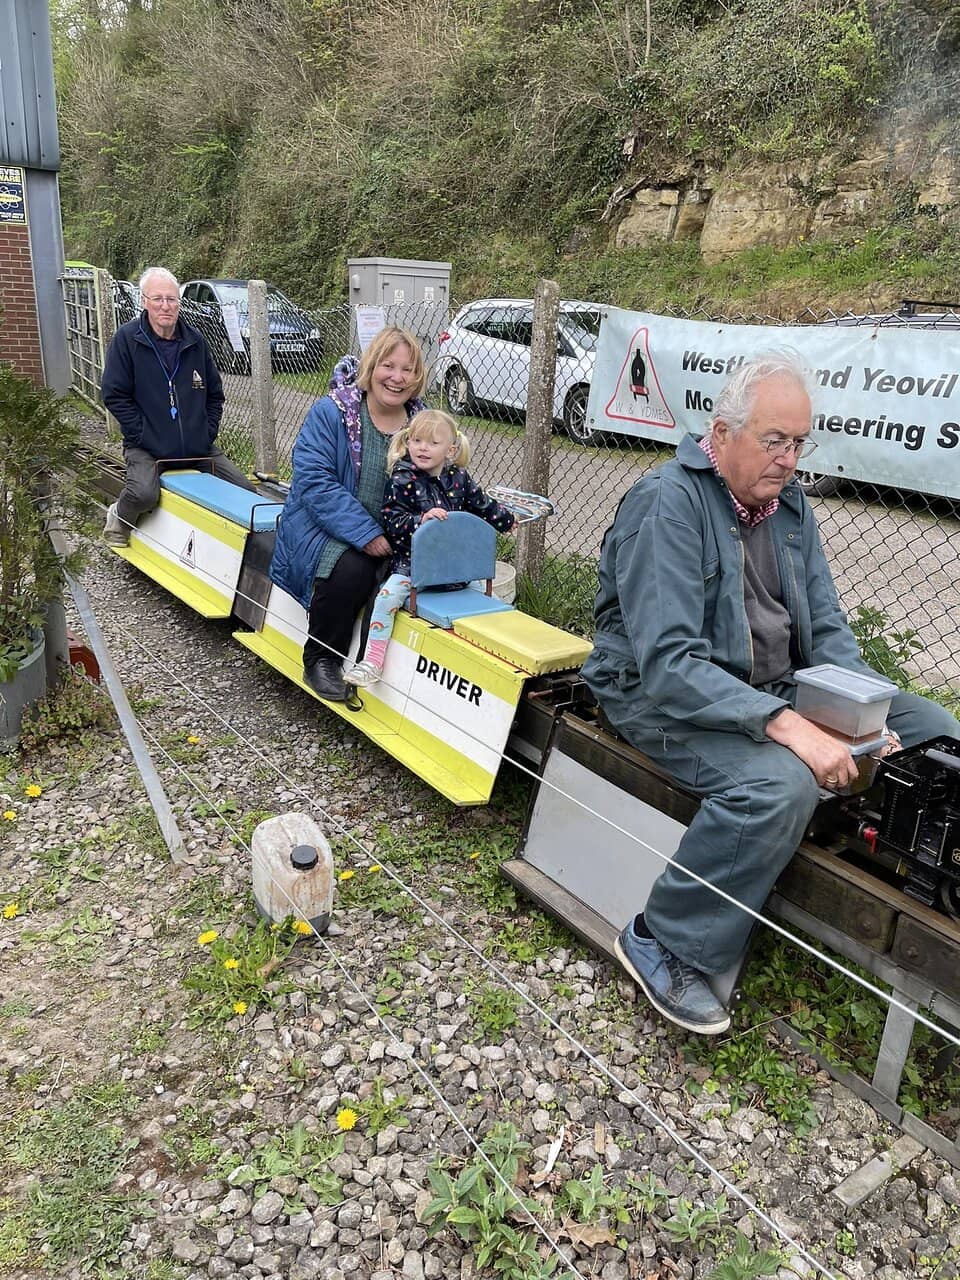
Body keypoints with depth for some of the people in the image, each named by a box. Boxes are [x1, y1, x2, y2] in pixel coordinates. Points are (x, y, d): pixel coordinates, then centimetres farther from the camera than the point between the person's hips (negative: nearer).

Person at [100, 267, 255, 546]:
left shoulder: (195, 339, 6)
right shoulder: (127, 338, -6)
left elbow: (214, 393, 15)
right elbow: (114, 395, -7)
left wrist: (208, 433, 3)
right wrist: (142, 436, -13)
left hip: (199, 448, 4)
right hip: (147, 447, -4)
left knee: (244, 491, -3)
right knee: (143, 494, -31)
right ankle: (118, 518, 5)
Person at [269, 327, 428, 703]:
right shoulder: (329, 413, -10)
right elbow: (315, 481, -17)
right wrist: (364, 534, -25)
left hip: (388, 535, 4)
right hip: (323, 528, -4)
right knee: (350, 568, -34)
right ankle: (321, 660, -9)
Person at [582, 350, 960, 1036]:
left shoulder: (789, 503, 7)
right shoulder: (666, 503, -18)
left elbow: (826, 628, 7)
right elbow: (667, 661, -28)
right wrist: (786, 725, -35)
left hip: (777, 688, 8)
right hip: (669, 696, -8)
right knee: (780, 782, -35)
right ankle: (664, 945, -15)